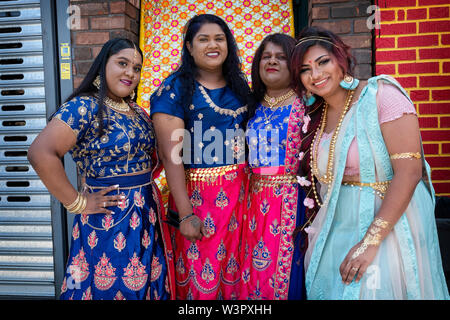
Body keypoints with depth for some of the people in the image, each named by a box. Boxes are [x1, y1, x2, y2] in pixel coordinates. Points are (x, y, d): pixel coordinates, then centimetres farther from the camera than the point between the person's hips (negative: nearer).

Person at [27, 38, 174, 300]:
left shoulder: (138, 112, 10)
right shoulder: (85, 107, -14)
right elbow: (41, 154, -24)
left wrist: (141, 180, 4)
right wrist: (77, 203, -19)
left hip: (146, 214, 7)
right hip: (109, 217, -7)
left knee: (143, 284, 17)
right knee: (109, 287, 8)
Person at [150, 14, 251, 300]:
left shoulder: (240, 87, 9)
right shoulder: (175, 89, -7)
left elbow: (251, 140, 13)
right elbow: (171, 155, -13)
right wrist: (185, 213, -17)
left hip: (240, 194, 5)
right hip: (197, 195, -4)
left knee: (234, 273, 15)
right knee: (200, 278, 7)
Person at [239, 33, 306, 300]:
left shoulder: (305, 105, -3)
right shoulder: (253, 108, 11)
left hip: (293, 201, -4)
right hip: (255, 201, 5)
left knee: (287, 271, 4)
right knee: (254, 272, 12)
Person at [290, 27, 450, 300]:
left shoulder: (381, 94, -13)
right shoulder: (317, 115, 6)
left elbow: (409, 172, -20)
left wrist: (371, 241, -24)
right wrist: (315, 230, -1)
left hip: (389, 222, -6)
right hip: (336, 229, 6)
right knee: (330, 290, 15)